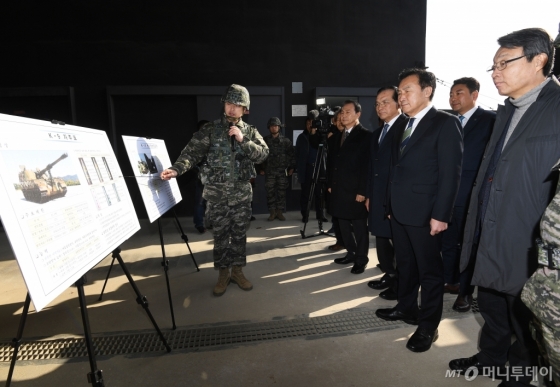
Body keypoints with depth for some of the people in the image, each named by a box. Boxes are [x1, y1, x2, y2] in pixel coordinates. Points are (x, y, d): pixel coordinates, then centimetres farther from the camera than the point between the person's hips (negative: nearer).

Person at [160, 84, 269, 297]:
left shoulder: (250, 131, 5)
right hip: (217, 193, -1)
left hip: (241, 193, 2)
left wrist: (243, 140, -17)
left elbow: (263, 154, -5)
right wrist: (177, 168, -28)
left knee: (239, 234, 11)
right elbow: (192, 151, -11)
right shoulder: (210, 129, -2)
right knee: (220, 235, 8)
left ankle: (237, 271, 27)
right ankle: (223, 274, 23)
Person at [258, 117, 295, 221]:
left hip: (282, 171, 0)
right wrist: (261, 168, 5)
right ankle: (272, 212, 10)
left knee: (281, 192, 3)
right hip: (269, 171, 0)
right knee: (270, 192, 0)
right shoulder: (265, 140, 6)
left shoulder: (286, 141, 6)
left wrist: (291, 167, 2)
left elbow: (291, 155, 8)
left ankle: (279, 212, 12)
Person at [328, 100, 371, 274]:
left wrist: (362, 191, -16)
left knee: (359, 226, 4)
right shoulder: (337, 136, 15)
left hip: (355, 190, -7)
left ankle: (361, 258, 16)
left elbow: (367, 166, -12)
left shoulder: (366, 136, -6)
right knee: (344, 224, 12)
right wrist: (330, 184, 12)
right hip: (338, 189, 7)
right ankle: (351, 253, 26)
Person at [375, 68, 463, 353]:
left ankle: (428, 326, 20)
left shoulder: (445, 123, -8)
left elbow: (450, 173, -13)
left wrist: (441, 214, -17)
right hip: (399, 211, 7)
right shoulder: (402, 128, 14)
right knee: (405, 264, 19)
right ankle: (406, 308, 36)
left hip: (424, 213, -7)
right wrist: (391, 206, 11)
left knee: (430, 270, 6)